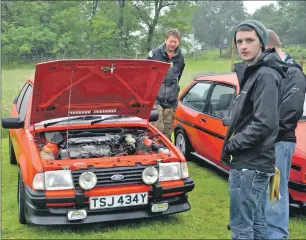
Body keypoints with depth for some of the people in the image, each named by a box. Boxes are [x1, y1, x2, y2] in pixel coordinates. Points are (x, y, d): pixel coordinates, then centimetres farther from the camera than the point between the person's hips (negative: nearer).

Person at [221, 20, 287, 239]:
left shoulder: (265, 75, -17)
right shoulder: (254, 72, 14)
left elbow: (264, 124, -25)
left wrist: (231, 145, -14)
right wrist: (233, 143, 8)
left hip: (250, 164, -10)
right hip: (254, 162, 10)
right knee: (255, 222, 19)